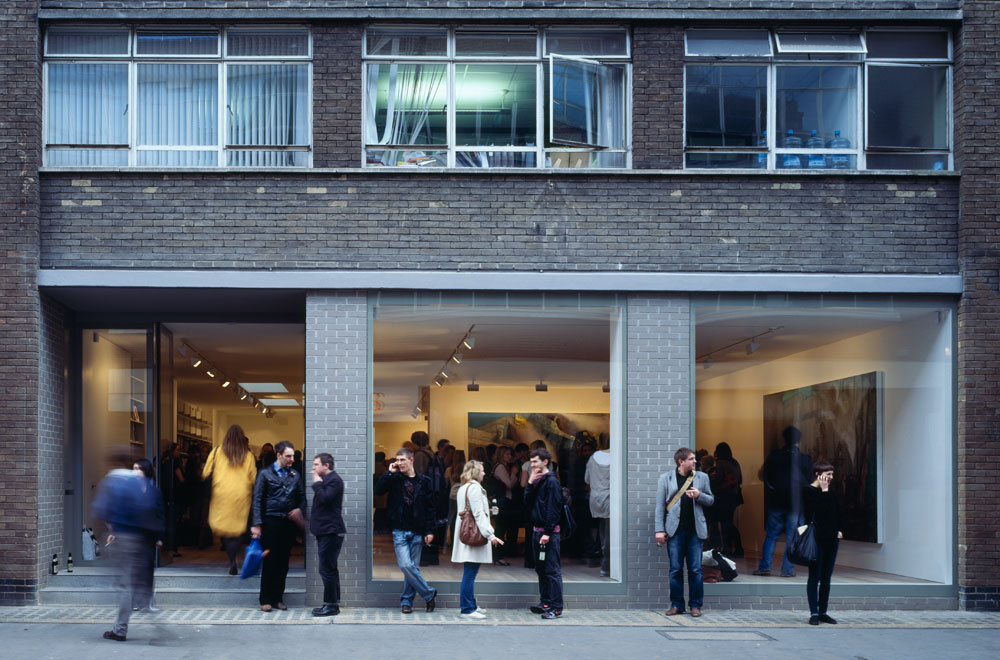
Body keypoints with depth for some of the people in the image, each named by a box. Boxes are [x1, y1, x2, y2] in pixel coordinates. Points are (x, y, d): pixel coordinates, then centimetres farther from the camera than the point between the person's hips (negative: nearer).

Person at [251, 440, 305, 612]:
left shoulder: (295, 475, 13)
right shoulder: (265, 474, 1)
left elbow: (301, 496, 19)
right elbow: (257, 500, -1)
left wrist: (299, 509, -4)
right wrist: (257, 524, -9)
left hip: (289, 522, 4)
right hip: (272, 522, -4)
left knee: (283, 562, 6)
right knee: (270, 561, -4)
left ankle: (278, 598, 13)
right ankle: (266, 600, 2)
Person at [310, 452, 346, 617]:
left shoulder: (334, 480, -11)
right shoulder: (326, 480, 20)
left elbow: (325, 498, -24)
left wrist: (317, 483, -13)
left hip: (331, 531, -11)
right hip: (325, 531, 11)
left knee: (327, 569, -10)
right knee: (329, 569, 13)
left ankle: (331, 605, -7)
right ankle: (333, 604, 17)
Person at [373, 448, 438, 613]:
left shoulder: (423, 481, 4)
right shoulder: (394, 479, 4)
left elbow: (430, 507, 5)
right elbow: (378, 490, -10)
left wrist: (429, 530, 0)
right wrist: (390, 473, -12)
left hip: (417, 532, 1)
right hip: (400, 530, -1)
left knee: (413, 567, 3)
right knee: (405, 565, -12)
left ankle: (406, 600, 14)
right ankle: (429, 593, 2)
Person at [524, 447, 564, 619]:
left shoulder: (551, 481, -10)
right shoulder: (537, 481, 16)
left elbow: (553, 508, -16)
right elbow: (528, 504, 12)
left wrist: (548, 532, -20)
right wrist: (530, 483, 1)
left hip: (549, 532, -9)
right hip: (537, 530, 9)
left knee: (552, 570, -8)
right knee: (541, 569, 13)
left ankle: (556, 608, -8)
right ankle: (545, 603, 20)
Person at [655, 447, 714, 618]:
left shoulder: (702, 477, 10)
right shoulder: (665, 478, 4)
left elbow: (710, 500, 15)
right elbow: (660, 505, 3)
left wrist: (699, 495, -7)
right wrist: (659, 530, -3)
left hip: (695, 530, 1)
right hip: (675, 530, -1)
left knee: (695, 569, 1)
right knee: (675, 569, 1)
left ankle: (695, 605, 10)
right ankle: (676, 604, 10)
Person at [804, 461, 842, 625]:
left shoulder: (830, 492, 12)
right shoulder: (808, 491, -8)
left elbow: (836, 512, 16)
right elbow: (820, 509, -19)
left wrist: (838, 530, 4)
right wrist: (824, 491, -15)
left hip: (831, 538, 6)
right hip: (816, 539, -6)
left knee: (826, 577, 9)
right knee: (815, 577, -3)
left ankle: (823, 612, 15)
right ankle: (814, 613, 1)